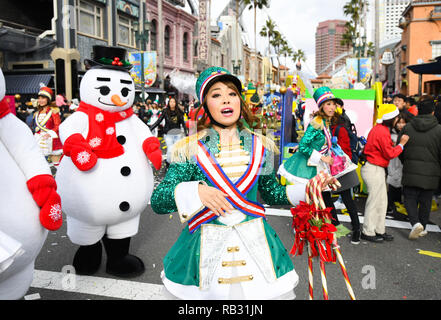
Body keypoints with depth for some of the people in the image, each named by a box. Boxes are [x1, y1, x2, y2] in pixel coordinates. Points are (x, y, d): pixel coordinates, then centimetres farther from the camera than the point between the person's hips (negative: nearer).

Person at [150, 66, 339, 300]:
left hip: (254, 244, 2)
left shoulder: (261, 146, 4)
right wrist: (196, 191, -25)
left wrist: (307, 188, 2)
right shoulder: (189, 149, -5)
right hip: (205, 248, -2)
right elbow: (157, 201, -10)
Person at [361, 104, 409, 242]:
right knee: (374, 202, -1)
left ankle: (379, 230, 25)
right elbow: (390, 154, -17)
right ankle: (368, 232, 10)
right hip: (374, 170, -10)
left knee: (382, 201, 15)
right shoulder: (382, 132, -19)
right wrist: (401, 144, -5)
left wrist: (392, 144, 1)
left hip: (377, 169, 10)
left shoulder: (379, 129, 13)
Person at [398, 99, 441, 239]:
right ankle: (422, 228, 22)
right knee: (425, 201, 12)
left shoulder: (407, 128, -1)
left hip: (411, 171, 0)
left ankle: (415, 222, -12)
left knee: (410, 198, 9)